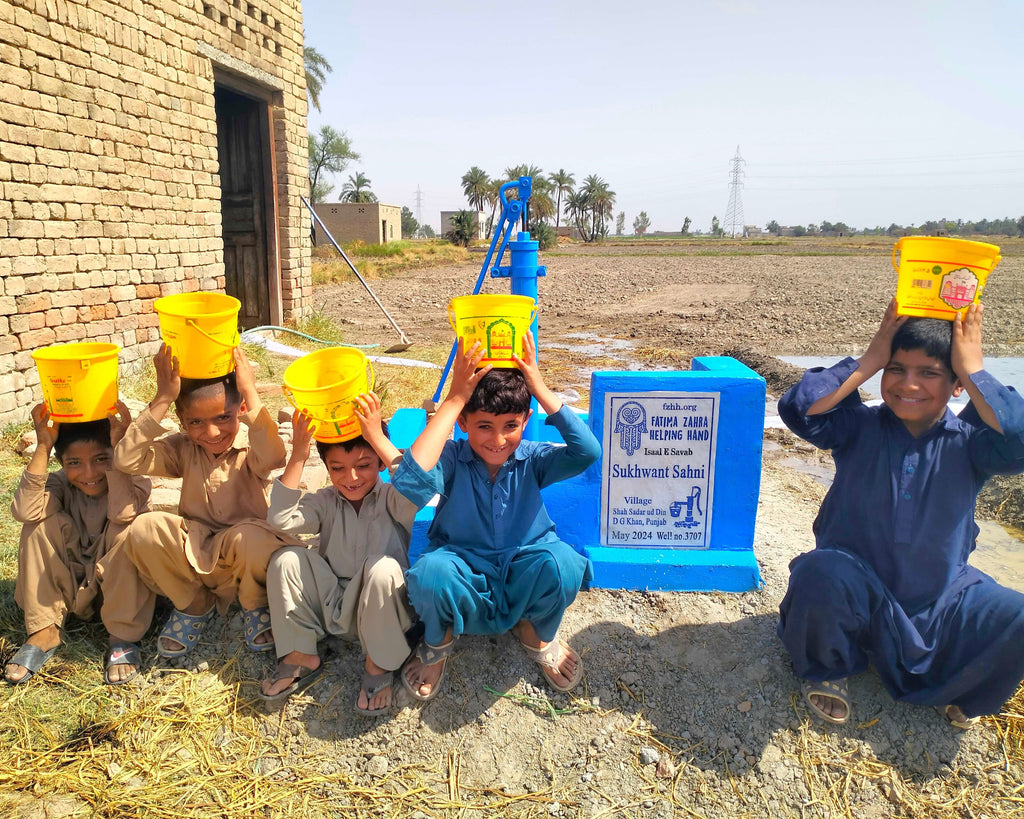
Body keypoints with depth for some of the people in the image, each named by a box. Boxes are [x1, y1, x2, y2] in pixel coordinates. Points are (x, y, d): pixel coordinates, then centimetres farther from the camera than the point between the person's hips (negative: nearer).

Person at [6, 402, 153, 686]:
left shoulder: (132, 480, -17)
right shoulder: (61, 484, -8)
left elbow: (123, 513, -40)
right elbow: (24, 512, -29)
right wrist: (43, 447, -30)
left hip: (121, 586, -3)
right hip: (68, 586, 3)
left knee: (127, 531, -31)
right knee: (41, 524, -19)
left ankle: (123, 637, -20)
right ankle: (43, 633, -11)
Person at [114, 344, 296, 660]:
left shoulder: (250, 452, -12)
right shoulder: (183, 451, -3)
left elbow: (273, 457, -39)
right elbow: (126, 460, -20)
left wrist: (251, 392, -36)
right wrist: (162, 400, -24)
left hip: (241, 562, -3)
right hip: (193, 556, 4)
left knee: (252, 536, -38)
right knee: (143, 529, -24)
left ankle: (255, 607, 1)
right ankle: (193, 607, 5)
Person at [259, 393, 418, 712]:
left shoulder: (390, 499, -9)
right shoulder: (326, 503, 2)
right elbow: (281, 519, -16)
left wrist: (378, 438, -35)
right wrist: (297, 457, -21)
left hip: (382, 611, -3)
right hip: (333, 608, 4)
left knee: (383, 567, -35)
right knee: (286, 559, -16)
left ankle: (378, 664, -11)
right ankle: (300, 656, -2)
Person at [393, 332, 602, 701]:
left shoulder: (531, 460, -6)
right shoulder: (452, 459, -12)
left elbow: (587, 452, -25)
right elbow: (410, 480, -36)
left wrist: (540, 388, -26)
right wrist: (454, 399, -32)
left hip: (523, 580, 2)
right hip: (466, 578, -1)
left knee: (561, 562, -32)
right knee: (431, 571, -36)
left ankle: (538, 634, 6)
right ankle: (438, 641, 4)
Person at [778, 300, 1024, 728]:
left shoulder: (965, 443, -4)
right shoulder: (860, 428, -5)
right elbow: (800, 409, -23)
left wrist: (974, 370, -19)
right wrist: (867, 361, -18)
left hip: (942, 604, 3)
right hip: (857, 594, -2)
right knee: (822, 572, -36)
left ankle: (960, 691, 13)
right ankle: (825, 672, -2)